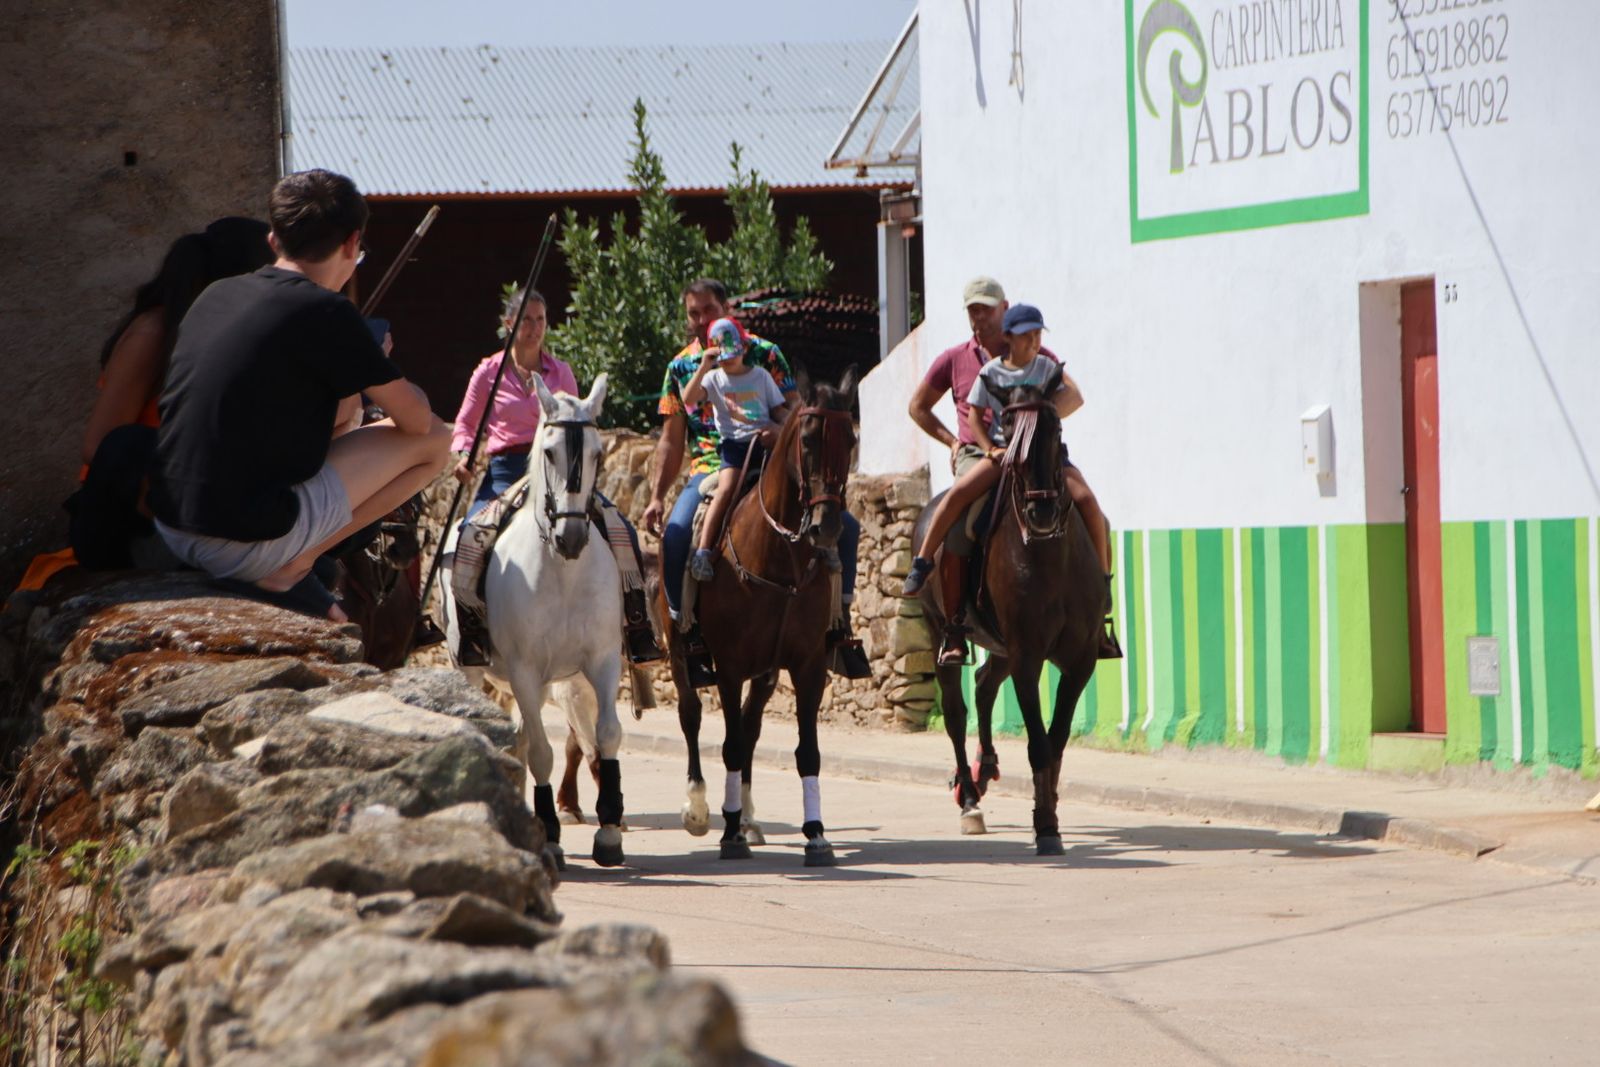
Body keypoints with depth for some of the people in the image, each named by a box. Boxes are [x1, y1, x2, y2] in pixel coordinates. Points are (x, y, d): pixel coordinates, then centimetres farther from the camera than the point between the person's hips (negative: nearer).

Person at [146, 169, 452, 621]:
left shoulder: (217, 295, 11)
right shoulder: (326, 312, -11)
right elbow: (417, 420, -4)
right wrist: (383, 372, 18)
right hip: (247, 545, -8)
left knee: (342, 410, 26)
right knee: (434, 440, 4)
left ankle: (288, 566, 11)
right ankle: (292, 568, -3)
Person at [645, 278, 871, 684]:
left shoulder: (763, 353, 7)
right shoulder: (681, 367, 12)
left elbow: (795, 409, 3)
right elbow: (672, 442, 14)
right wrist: (656, 497, 3)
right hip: (710, 471, 0)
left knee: (844, 525, -16)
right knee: (676, 534, -32)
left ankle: (839, 624, -2)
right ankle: (693, 637, -19)